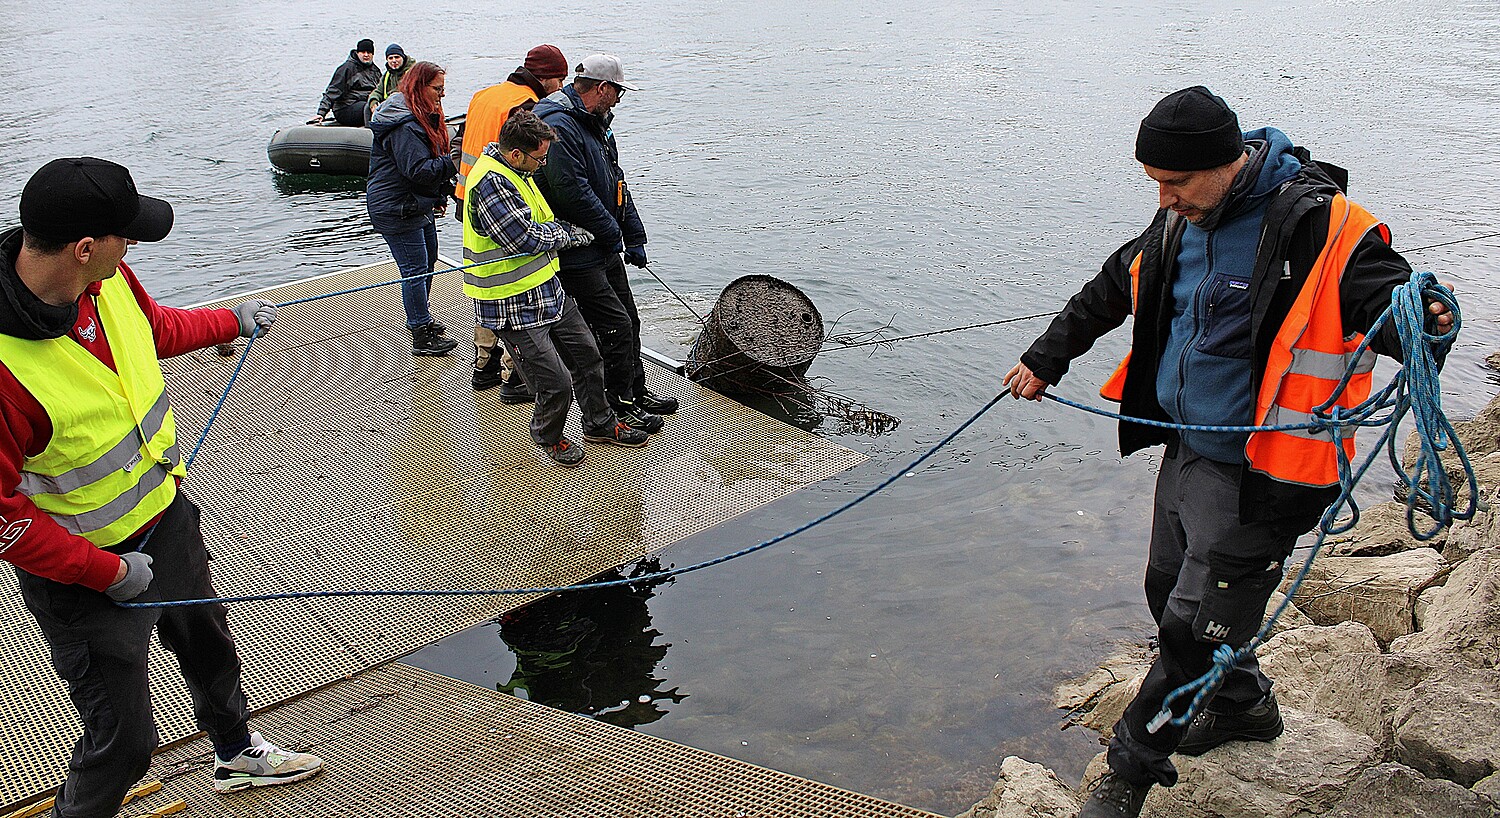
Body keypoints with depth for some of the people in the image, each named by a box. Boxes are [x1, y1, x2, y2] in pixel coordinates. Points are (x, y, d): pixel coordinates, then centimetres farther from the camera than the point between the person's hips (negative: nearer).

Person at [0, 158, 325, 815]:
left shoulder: (108, 281, -11)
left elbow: (157, 328, 15)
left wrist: (233, 321, 30)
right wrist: (108, 571, -22)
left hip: (166, 516, 8)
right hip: (86, 571, -8)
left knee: (208, 643, 30)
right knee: (123, 739, 1)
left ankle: (236, 754, 58)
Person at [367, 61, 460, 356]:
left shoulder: (425, 118, 14)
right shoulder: (405, 126, -21)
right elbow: (419, 170, -28)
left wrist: (440, 195, 14)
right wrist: (454, 162, -26)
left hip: (418, 206, 11)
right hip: (396, 209, -11)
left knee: (428, 262, 19)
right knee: (415, 270, -8)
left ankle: (420, 319, 36)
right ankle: (422, 338, -2)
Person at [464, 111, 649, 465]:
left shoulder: (513, 172, 11)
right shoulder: (490, 182, -23)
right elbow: (527, 238, -24)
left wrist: (558, 229, 5)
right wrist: (567, 232, -8)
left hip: (549, 291, 10)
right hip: (513, 307, -10)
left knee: (587, 355, 17)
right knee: (557, 383, -6)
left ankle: (599, 423, 36)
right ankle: (548, 437, 23)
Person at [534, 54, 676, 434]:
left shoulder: (595, 122, 14)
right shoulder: (558, 125, -20)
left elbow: (616, 182, 18)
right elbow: (571, 191, -26)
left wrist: (634, 237, 15)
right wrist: (611, 230, -14)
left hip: (605, 249, 10)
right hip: (577, 255, -10)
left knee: (628, 319, 17)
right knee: (614, 325, -7)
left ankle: (636, 392, 31)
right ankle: (619, 407, 6)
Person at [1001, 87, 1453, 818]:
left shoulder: (1322, 230, -21)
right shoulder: (1184, 220, 4)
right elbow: (1114, 288, 17)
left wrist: (1424, 318, -49)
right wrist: (1044, 361, 25)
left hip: (1256, 474, -8)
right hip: (1187, 448, 8)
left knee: (1195, 629, -2)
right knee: (1170, 592, 21)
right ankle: (1244, 704, 47)